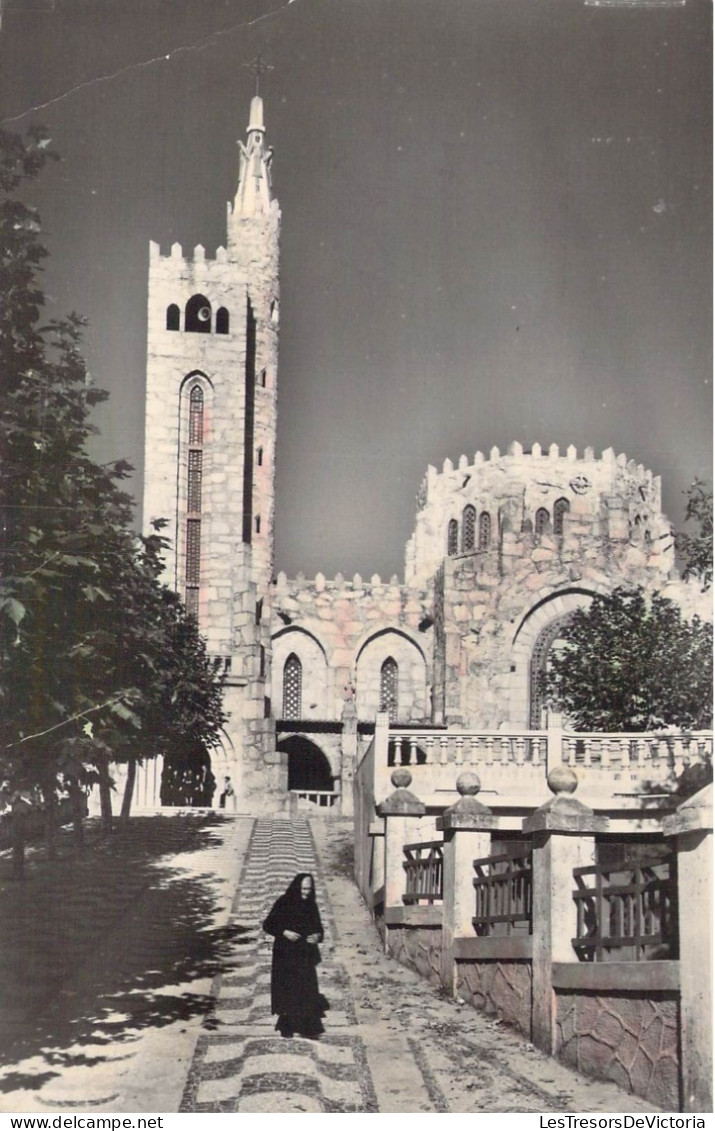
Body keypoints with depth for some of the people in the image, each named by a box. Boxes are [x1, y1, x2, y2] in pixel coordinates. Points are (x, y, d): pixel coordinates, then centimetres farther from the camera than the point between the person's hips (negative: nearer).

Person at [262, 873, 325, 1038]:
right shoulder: (284, 903, -7)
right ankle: (286, 1026, 17)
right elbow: (268, 925, -5)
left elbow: (318, 927, 13)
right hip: (286, 955, -3)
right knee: (287, 991, 2)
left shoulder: (311, 905, 5)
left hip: (305, 955, 3)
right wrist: (284, 932, -19)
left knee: (307, 990, -4)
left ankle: (308, 1027, 0)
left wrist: (317, 936, -9)